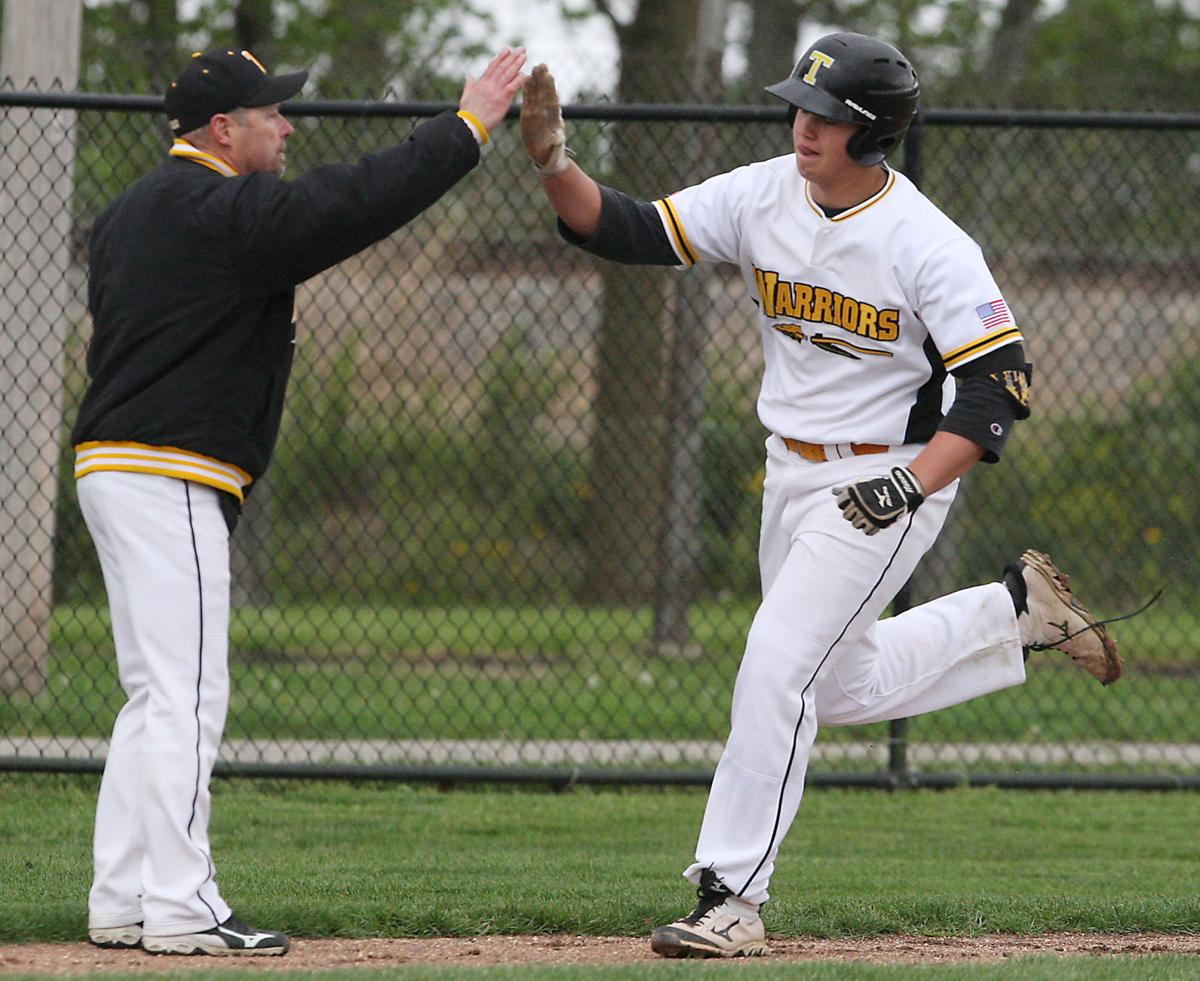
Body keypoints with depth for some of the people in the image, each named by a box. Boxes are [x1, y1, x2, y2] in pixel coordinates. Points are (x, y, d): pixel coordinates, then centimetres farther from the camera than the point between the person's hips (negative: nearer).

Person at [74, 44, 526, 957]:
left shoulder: (131, 212, 17)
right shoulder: (219, 211, -14)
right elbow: (357, 201, -17)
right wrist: (468, 125, -10)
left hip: (112, 467, 10)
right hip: (168, 477, -10)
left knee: (158, 695, 13)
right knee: (186, 694, -10)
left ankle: (123, 902, 14)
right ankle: (180, 908, -11)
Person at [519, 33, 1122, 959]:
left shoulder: (928, 246, -21)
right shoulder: (764, 196, -5)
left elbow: (998, 383, -19)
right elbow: (627, 231, -5)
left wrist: (914, 485, -29)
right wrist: (555, 163, -23)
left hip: (889, 481, -7)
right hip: (792, 472, 7)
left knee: (777, 665, -16)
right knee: (841, 687, 19)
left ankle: (732, 898, -10)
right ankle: (1016, 611, 38)